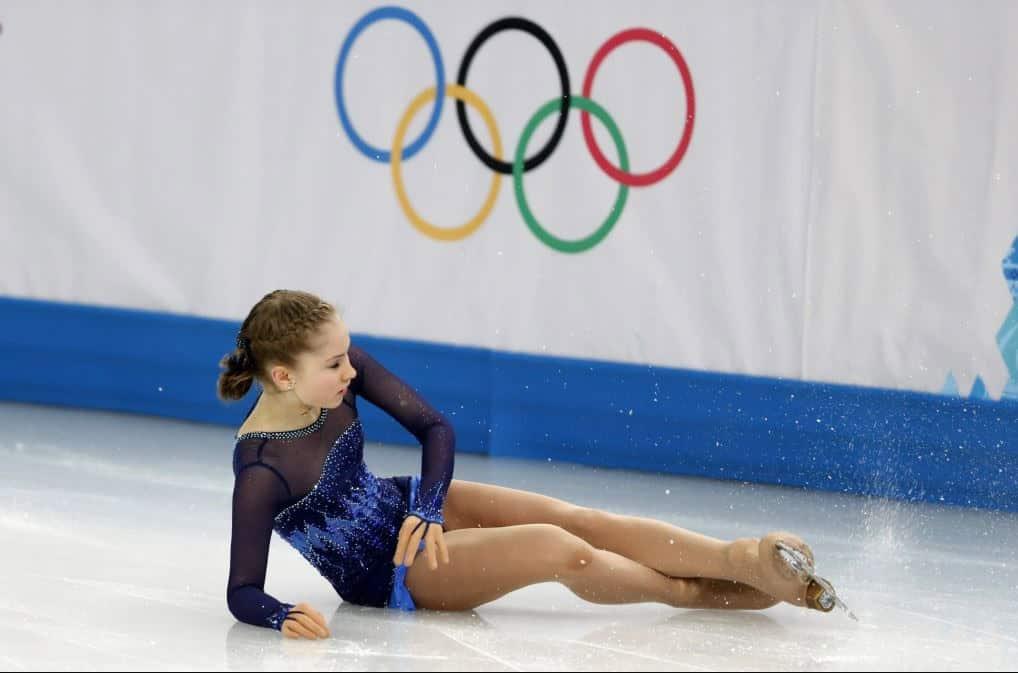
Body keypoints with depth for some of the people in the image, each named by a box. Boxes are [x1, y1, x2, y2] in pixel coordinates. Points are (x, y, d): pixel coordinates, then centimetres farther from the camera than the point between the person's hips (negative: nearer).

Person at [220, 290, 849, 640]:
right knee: (558, 550, -22)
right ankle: (699, 593, -3)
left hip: (413, 509, 6)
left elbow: (436, 427, -6)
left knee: (587, 522, -11)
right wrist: (285, 616, -46)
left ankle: (745, 559, -14)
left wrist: (426, 508, -21)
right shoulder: (261, 469, -29)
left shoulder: (342, 367, -14)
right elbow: (242, 593, -25)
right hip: (390, 577, -6)